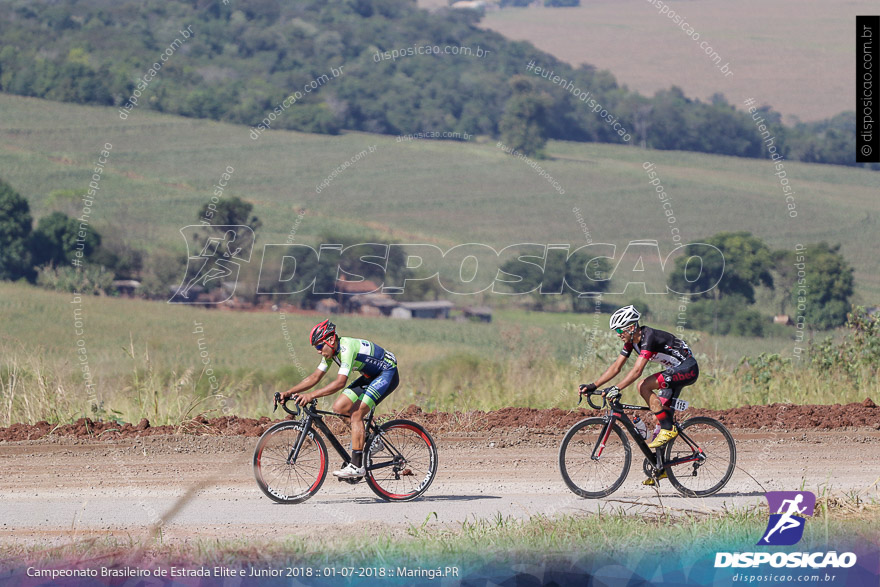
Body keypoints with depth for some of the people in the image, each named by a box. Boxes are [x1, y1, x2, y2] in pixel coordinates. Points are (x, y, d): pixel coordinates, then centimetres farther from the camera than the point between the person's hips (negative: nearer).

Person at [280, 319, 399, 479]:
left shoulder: (346, 348, -29)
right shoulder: (331, 351, -2)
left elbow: (340, 382, -38)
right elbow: (315, 377, 1)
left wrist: (311, 395, -43)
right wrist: (288, 392, -10)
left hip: (388, 374, -9)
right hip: (371, 376, 9)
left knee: (356, 413, -21)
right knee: (339, 407, -4)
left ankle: (357, 466, -20)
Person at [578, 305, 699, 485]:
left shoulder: (649, 337, -26)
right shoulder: (632, 341, 2)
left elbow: (637, 370, -35)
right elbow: (616, 367, 4)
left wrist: (617, 389, -42)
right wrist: (593, 386, -3)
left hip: (688, 369, -10)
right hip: (675, 370, 10)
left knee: (644, 386, -26)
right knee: (662, 415, 5)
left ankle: (669, 430, -18)